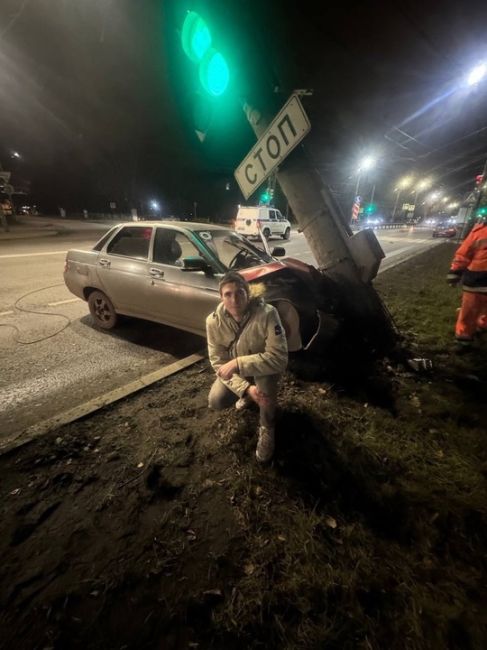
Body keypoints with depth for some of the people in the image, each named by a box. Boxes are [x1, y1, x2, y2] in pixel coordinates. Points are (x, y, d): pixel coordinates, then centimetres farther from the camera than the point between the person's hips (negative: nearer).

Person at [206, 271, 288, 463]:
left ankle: (267, 428, -9)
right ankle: (246, 395, 18)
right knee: (216, 401, -18)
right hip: (233, 371, 3)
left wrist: (237, 363, -41)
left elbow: (279, 358, -35)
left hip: (263, 369, -3)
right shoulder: (214, 321, -20)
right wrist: (246, 388, -30)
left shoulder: (267, 313, -31)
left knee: (264, 373, -37)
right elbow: (218, 363, -17)